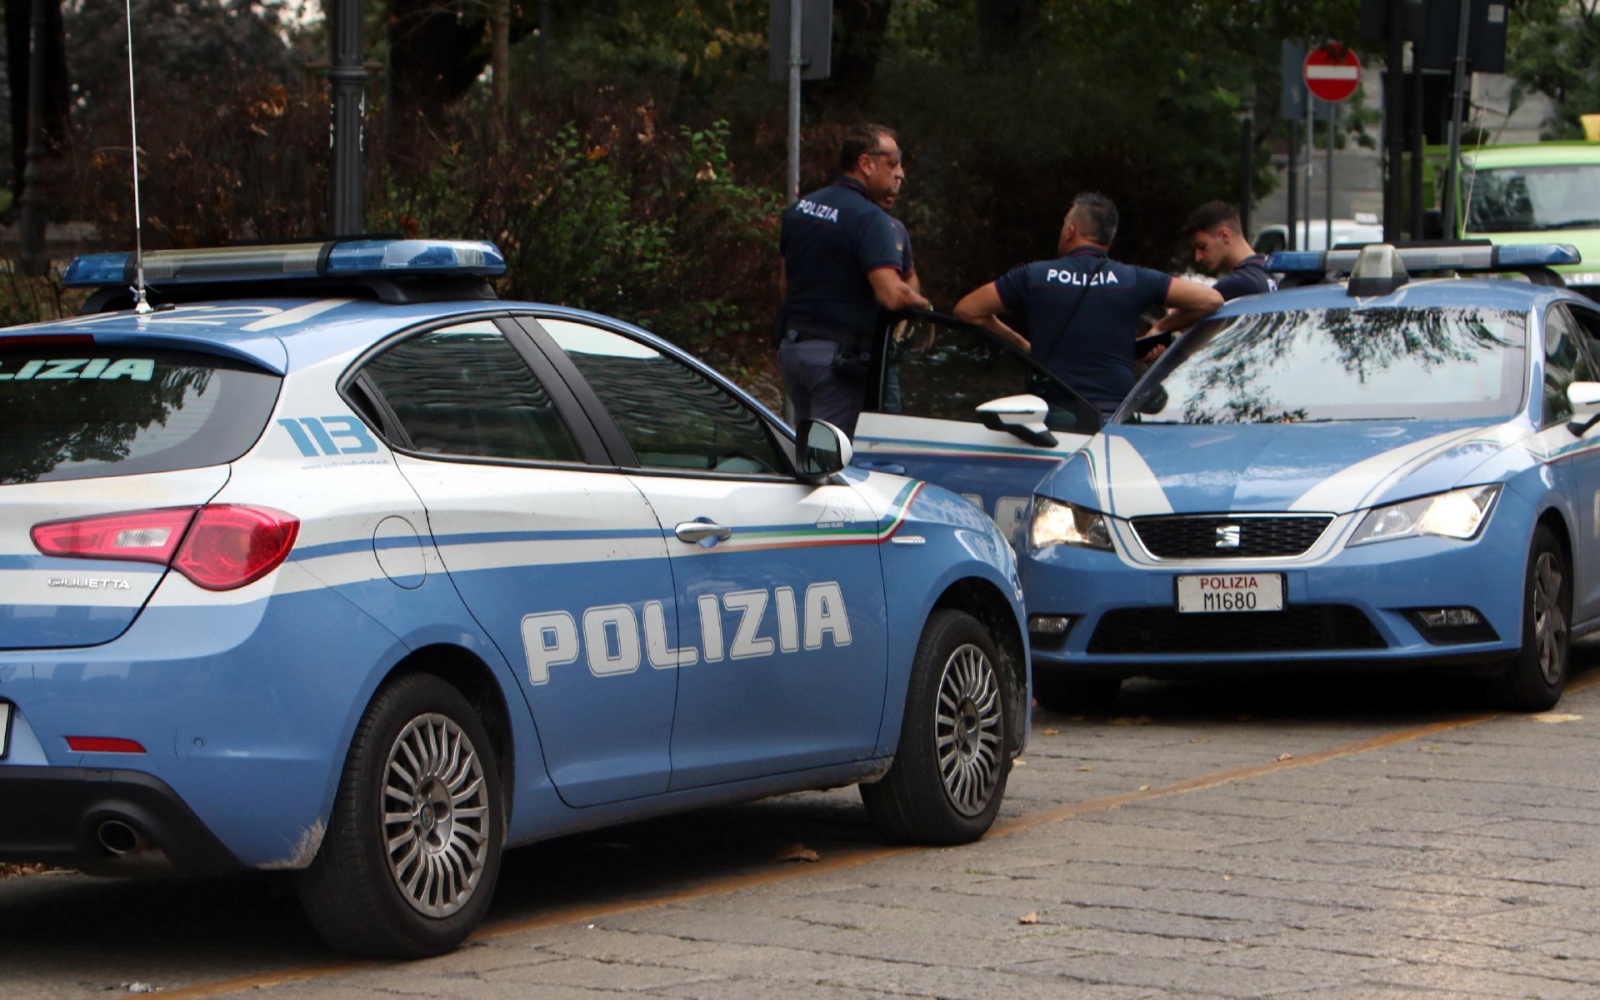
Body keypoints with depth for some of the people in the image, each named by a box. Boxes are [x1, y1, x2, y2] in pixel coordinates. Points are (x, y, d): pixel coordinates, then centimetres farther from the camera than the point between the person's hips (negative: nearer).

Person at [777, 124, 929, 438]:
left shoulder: (799, 208, 12)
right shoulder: (869, 219, -15)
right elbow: (891, 294, -25)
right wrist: (922, 303, -5)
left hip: (791, 347, 8)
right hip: (837, 353, -8)